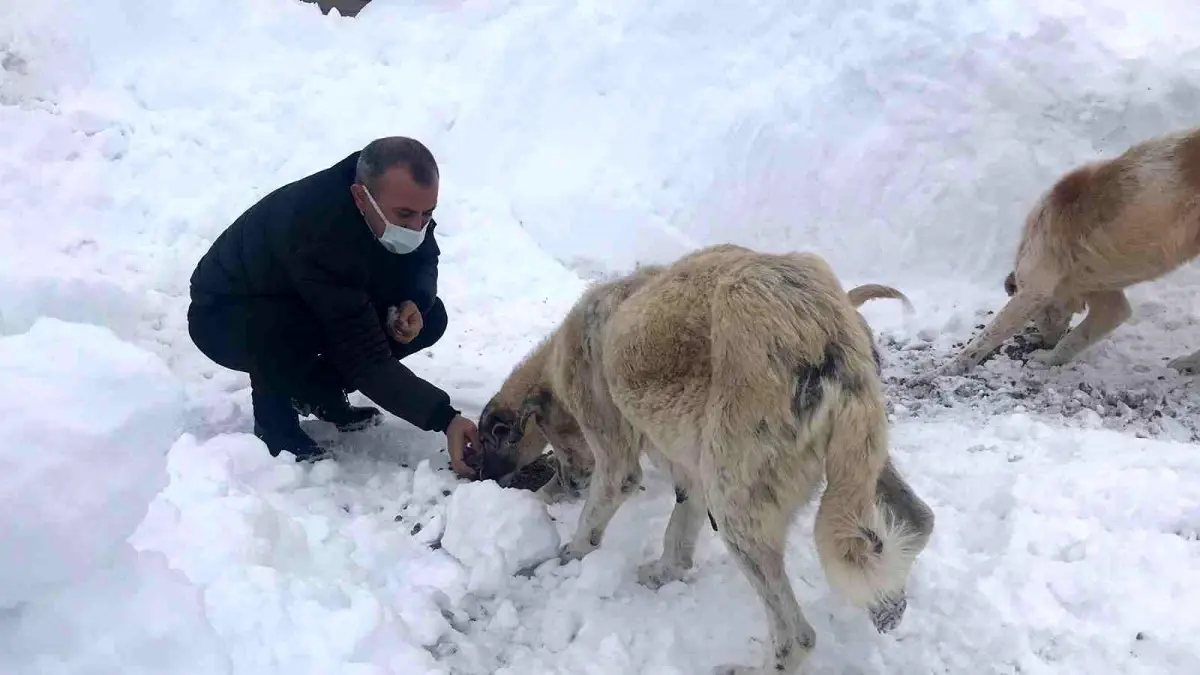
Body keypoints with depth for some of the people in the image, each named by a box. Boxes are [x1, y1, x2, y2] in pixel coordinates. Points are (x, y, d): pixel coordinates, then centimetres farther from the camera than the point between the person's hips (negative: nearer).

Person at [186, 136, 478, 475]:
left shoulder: (402, 201, -21)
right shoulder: (318, 235, -41)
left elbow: (423, 261, 0)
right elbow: (364, 355, -43)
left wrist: (416, 302, -23)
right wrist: (444, 418, -49)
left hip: (308, 307, 7)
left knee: (431, 317, -11)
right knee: (289, 329, -41)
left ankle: (320, 390, 7)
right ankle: (274, 423, -9)